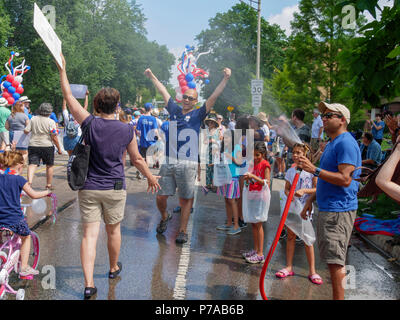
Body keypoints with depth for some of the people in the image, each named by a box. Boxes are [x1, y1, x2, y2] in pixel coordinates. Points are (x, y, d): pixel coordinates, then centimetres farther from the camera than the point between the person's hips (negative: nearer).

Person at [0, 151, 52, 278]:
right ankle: (24, 267, 21)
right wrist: (47, 192, 17)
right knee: (26, 237, 24)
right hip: (15, 220, -3)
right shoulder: (19, 179, -6)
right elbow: (33, 195, 0)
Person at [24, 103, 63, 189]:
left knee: (32, 164, -4)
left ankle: (29, 181, -28)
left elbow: (26, 131, 1)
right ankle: (49, 185, 22)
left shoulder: (33, 119, 3)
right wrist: (59, 148, -3)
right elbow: (54, 137, -11)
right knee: (50, 166, 15)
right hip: (47, 146, -2)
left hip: (33, 146, 2)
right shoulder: (51, 122, -7)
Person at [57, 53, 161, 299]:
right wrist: (151, 178, 21)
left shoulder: (90, 124, -7)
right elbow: (137, 160, 5)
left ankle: (89, 284, -6)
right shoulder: (127, 130, -5)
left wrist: (62, 71, 12)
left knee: (90, 234, 0)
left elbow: (69, 97, 2)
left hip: (89, 188, 0)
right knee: (113, 230, 18)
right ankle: (114, 268, 39)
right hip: (115, 188, 1)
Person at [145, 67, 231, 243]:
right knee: (161, 197, 4)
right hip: (169, 161, 3)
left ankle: (183, 231, 14)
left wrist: (225, 79, -8)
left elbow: (213, 97, -1)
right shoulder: (174, 110, 14)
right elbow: (164, 92, 26)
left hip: (188, 164, -3)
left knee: (186, 199, 2)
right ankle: (165, 217, 34)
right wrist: (152, 77, 35)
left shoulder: (198, 114, 6)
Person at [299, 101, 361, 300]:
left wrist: (315, 170, -26)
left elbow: (345, 179, -24)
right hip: (327, 208, 10)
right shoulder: (332, 144, 18)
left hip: (338, 211, -10)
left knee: (335, 261, -7)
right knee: (333, 259, 15)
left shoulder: (345, 143, -14)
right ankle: (337, 296, 24)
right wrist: (312, 198, 23)